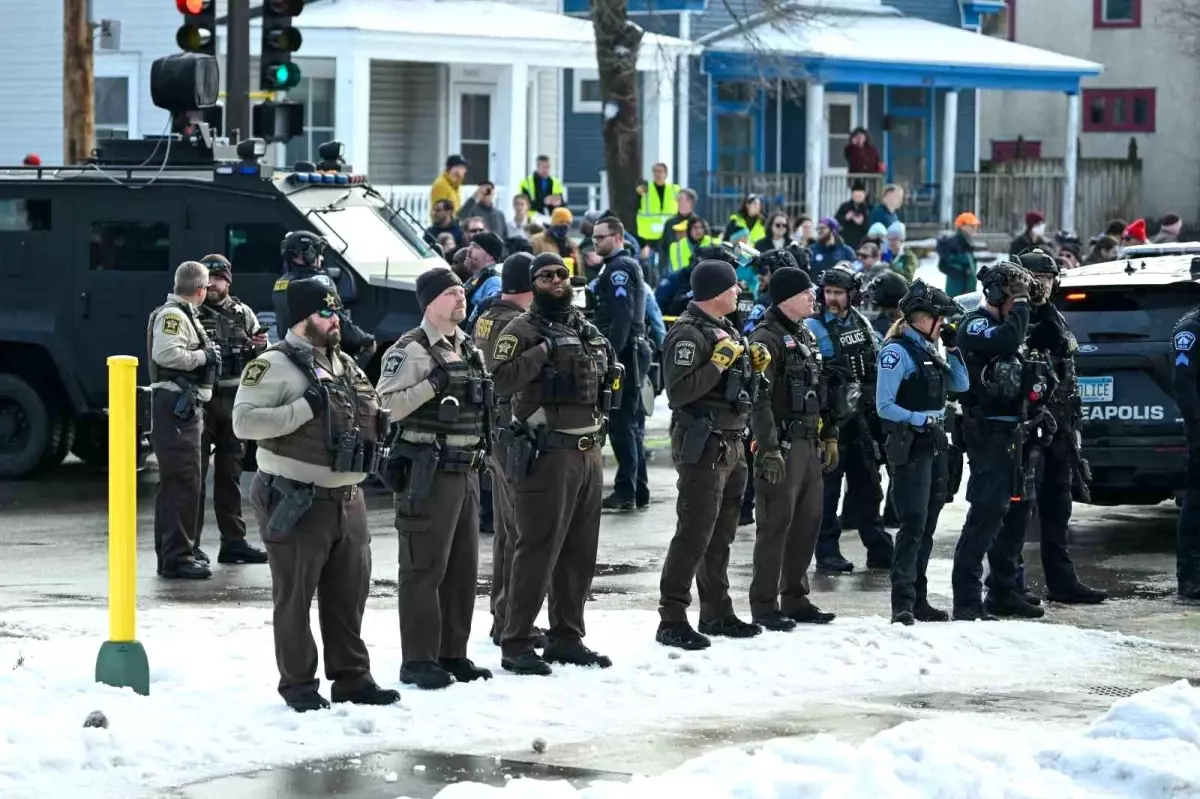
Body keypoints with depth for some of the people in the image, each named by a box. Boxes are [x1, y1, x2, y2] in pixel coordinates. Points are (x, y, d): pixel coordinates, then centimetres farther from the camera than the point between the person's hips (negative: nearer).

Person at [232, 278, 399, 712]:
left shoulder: (346, 366, 15)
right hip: (296, 501, -8)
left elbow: (369, 412, 29)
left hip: (347, 498, 8)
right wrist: (305, 408, -23)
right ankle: (298, 684, 9)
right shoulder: (273, 365, -11)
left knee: (349, 593, 12)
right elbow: (244, 422, -21)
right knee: (295, 595, 1)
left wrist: (373, 436, 6)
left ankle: (351, 677, 22)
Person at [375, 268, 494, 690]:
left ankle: (452, 654, 20)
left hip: (465, 471, 8)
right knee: (424, 567, -7)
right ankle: (418, 660, -4)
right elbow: (386, 404, -21)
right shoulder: (411, 350, -11)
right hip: (428, 473, -8)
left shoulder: (469, 349, 16)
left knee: (463, 567, 11)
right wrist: (432, 384, -24)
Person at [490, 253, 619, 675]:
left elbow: (602, 382, 31)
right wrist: (544, 349, -24)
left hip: (588, 451, 8)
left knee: (580, 551, 12)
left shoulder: (585, 329, 17)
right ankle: (516, 644, -5)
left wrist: (611, 372, 11)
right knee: (538, 549, -8)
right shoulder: (522, 330, -6)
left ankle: (567, 637, 22)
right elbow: (503, 380, -22)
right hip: (547, 452, -8)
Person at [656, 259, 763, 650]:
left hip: (730, 445, 10)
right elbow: (679, 392, -24)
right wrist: (719, 361, -23)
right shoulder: (689, 333, -15)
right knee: (694, 534, -11)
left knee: (721, 534, 17)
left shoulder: (726, 329, 17)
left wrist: (753, 364, 11)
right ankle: (672, 621, -9)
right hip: (703, 446, -10)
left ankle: (717, 613, 26)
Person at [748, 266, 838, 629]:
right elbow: (759, 399, -19)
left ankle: (795, 598, 21)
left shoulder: (806, 335, 16)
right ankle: (764, 605, -1)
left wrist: (830, 436, 20)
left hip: (810, 444, 9)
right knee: (777, 523, -6)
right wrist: (769, 450, -23)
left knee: (808, 522, 12)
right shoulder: (767, 338, -12)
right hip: (782, 445, -9)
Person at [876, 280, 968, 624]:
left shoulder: (928, 350, 15)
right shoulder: (898, 351, -11)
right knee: (913, 525, -14)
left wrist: (952, 349, 7)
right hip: (910, 449, -9)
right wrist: (923, 421, -19)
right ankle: (903, 605, -17)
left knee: (926, 528, 11)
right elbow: (884, 406, -15)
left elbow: (961, 385, 17)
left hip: (934, 446, 9)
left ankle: (918, 599, 17)